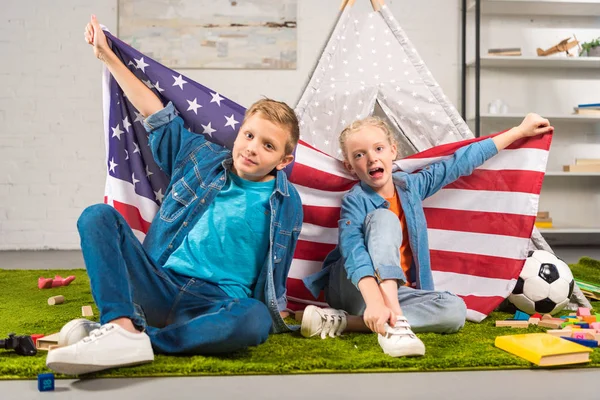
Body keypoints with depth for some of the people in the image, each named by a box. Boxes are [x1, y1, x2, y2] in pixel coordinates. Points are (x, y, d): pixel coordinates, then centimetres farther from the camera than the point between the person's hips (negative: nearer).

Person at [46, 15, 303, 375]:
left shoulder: (286, 204, 4)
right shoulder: (201, 157, 11)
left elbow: (276, 273, 10)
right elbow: (157, 112, 17)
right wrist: (107, 55, 21)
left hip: (215, 305, -3)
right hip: (160, 287, 4)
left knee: (254, 321, -38)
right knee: (98, 216, -15)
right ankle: (122, 328, -34)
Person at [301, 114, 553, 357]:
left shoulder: (412, 186, 4)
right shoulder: (355, 201, -13)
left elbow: (461, 161, 10)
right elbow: (354, 252, -29)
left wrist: (520, 130, 15)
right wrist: (374, 302, -46)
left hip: (394, 291, 6)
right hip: (352, 290, -5)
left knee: (455, 310, -20)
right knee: (384, 218, -24)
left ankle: (342, 322, -23)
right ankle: (395, 321, -40)